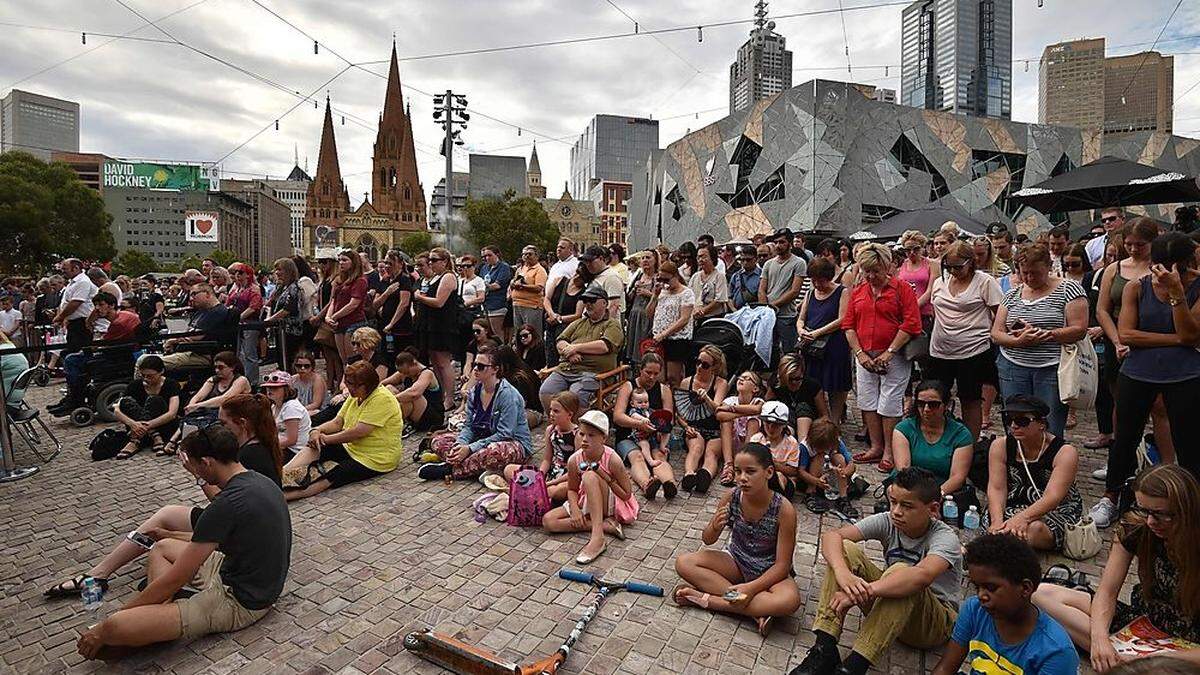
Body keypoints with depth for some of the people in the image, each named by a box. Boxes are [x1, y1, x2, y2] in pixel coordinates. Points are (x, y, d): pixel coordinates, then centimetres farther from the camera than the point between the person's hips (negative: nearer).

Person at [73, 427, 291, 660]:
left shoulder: (226, 504, -25)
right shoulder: (258, 480, 3)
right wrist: (170, 534, 34)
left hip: (239, 603, -10)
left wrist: (105, 627, -7)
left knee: (113, 628, -24)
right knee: (161, 547, 22)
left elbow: (174, 580, -18)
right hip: (262, 586, 10)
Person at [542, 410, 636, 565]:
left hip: (611, 505, -5)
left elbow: (627, 495, -15)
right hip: (585, 503, 5)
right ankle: (605, 526, -18)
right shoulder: (574, 460, -11)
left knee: (589, 476, -34)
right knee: (548, 521, -16)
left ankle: (598, 538, -39)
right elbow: (572, 490, 3)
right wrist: (575, 509, -16)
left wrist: (606, 478, -26)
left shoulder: (612, 460, -22)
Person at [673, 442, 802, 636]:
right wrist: (715, 527, -28)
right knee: (683, 563, -17)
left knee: (790, 600, -36)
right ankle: (756, 611, -19)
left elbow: (782, 565, -19)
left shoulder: (783, 510, -24)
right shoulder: (731, 497, -16)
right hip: (737, 562, 3)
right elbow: (708, 540, -5)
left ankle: (705, 599, -24)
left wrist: (751, 588, -31)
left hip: (769, 571, -3)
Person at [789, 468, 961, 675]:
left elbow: (922, 575, -44)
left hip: (937, 622, -4)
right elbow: (831, 536, -22)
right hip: (886, 609, 5)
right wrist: (843, 574, -42)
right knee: (845, 549, -18)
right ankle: (825, 649, -23)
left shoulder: (945, 537, -21)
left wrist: (864, 591, -51)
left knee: (900, 571, -36)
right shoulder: (887, 522, -9)